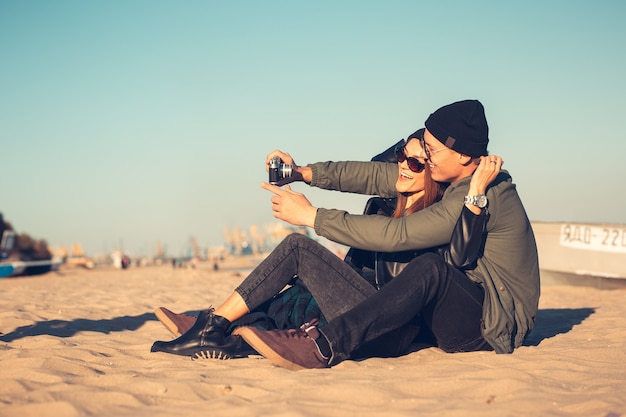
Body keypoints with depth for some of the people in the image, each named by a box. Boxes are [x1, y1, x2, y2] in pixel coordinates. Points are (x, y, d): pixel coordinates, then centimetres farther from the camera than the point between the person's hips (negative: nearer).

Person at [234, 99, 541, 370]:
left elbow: (398, 233, -25)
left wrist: (311, 216, -22)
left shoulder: (482, 194, -22)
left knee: (430, 267, -37)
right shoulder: (464, 181, 7)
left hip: (498, 325, -10)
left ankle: (323, 347, -46)